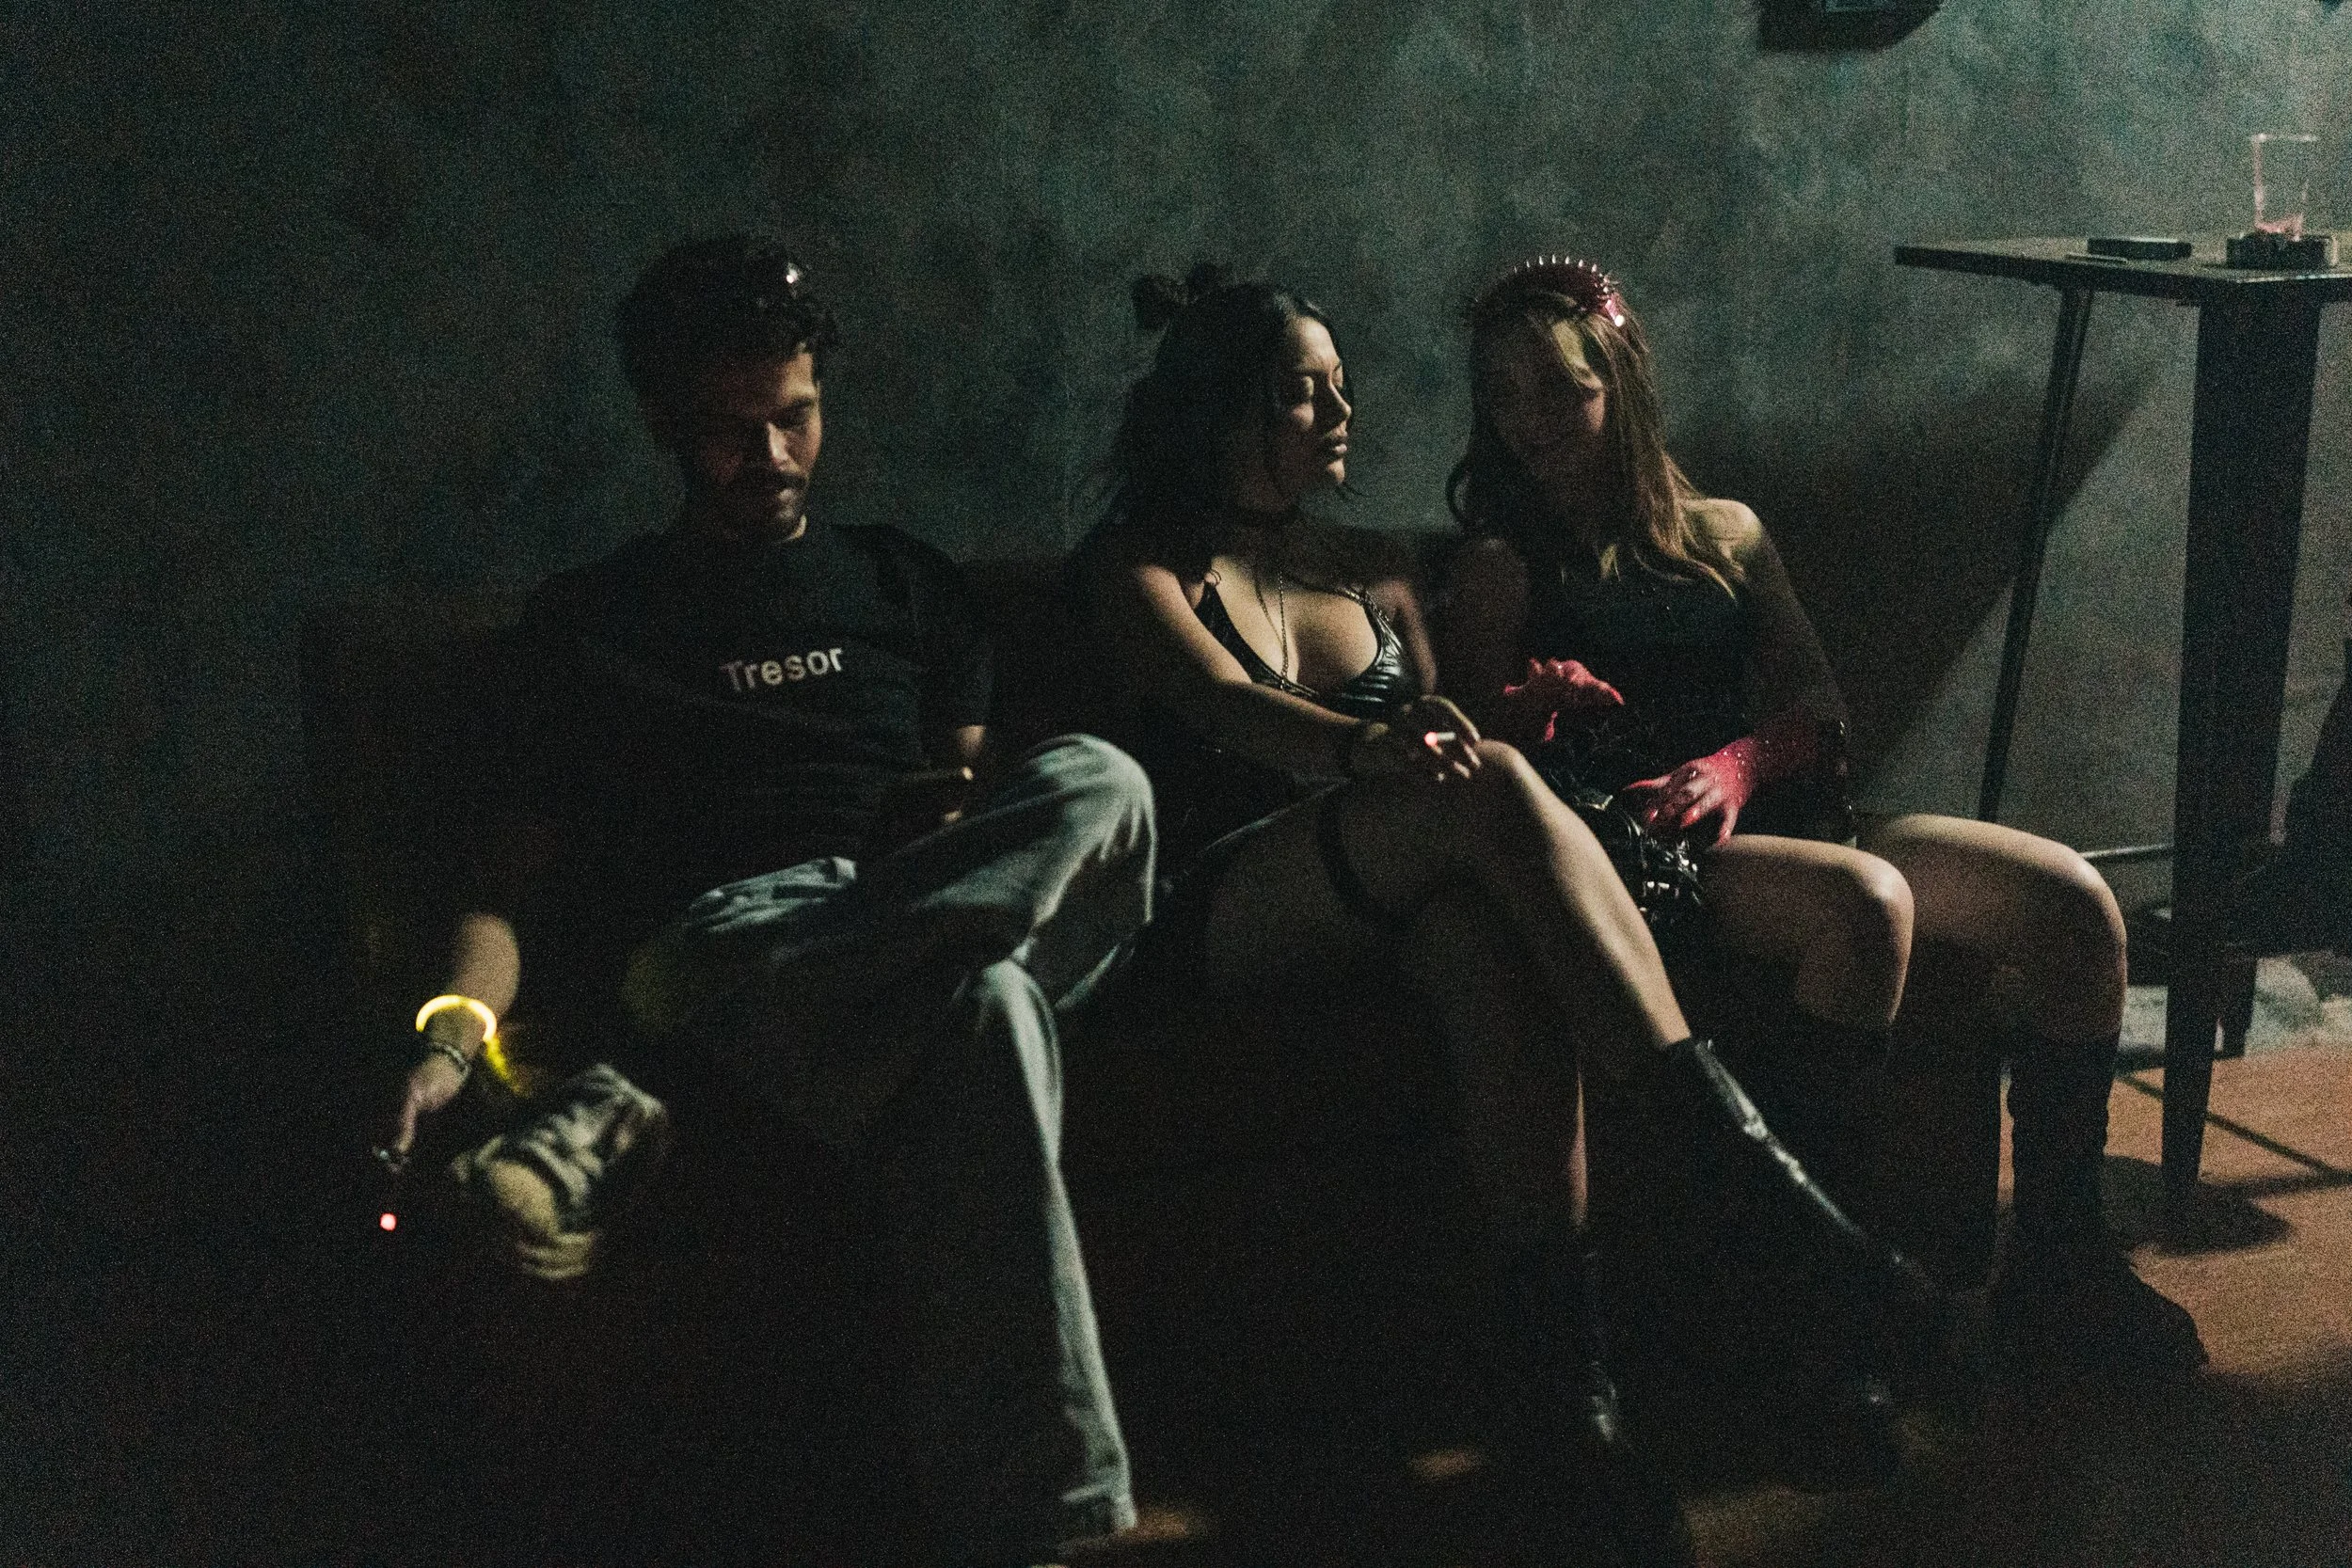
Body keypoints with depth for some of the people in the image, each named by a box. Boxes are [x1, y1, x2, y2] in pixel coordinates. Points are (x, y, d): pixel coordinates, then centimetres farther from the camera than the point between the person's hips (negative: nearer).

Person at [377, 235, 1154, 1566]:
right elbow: (523, 880, 12)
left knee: (1095, 784, -34)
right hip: (713, 938, -4)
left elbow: (972, 794, 22)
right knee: (982, 1006, -40)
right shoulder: (595, 619, 21)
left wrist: (966, 830, -5)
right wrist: (454, 1031, -10)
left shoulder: (905, 583, 29)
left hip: (908, 910, 4)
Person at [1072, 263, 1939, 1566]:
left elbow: (1442, 735, 18)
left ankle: (1572, 1365, -40)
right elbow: (1228, 707, -13)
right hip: (1225, 907, -4)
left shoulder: (1373, 572, 25)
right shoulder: (1141, 567, 7)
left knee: (1487, 928, -35)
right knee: (1487, 795, -33)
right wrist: (1367, 747, -33)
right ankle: (1749, 1158, -37)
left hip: (1392, 897, 4)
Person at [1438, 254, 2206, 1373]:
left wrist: (1736, 765, -6)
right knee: (1865, 900, -37)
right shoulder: (1503, 565, 10)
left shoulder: (1723, 532, 23)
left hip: (1771, 813, 6)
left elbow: (1818, 702, 16)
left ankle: (2056, 1254, -7)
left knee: (2072, 901, -15)